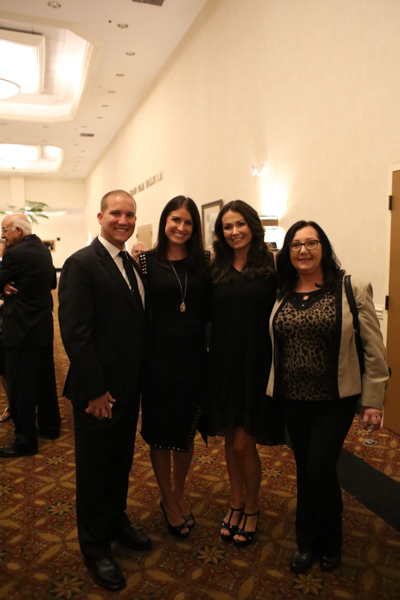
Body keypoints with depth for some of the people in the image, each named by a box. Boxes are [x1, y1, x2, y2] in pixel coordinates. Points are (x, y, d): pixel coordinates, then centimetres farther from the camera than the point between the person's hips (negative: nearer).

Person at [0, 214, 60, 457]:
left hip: (21, 328, -8)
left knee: (20, 386, 1)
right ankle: (50, 425, 32)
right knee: (45, 378, 18)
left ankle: (26, 441, 10)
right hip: (44, 325, 8)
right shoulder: (44, 250, 8)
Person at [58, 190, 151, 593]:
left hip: (129, 389, 7)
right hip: (98, 393, -7)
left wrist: (138, 380, 7)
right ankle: (95, 547, 33)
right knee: (94, 469, 12)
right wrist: (95, 391, -19)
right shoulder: (81, 264, -16)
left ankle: (116, 523, 45)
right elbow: (75, 332, -20)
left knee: (120, 463, 23)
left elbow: (136, 322, 10)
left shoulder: (131, 264, 8)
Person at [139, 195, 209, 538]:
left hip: (194, 359, 3)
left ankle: (179, 493, 42)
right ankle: (168, 501, 36)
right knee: (160, 434, 13)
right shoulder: (147, 261, -3)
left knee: (186, 432, 17)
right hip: (159, 359, -2)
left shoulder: (203, 262, 2)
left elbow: (209, 310, 2)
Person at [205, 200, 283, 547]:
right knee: (230, 440, 16)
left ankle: (252, 508, 28)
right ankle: (236, 502, 38)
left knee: (243, 444, 1)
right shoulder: (217, 270, 5)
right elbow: (208, 316, 6)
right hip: (223, 364, 4)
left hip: (257, 365, -4)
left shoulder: (271, 267, -5)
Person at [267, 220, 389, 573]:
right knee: (305, 470, 14)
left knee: (320, 470, -1)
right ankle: (307, 542, 37)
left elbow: (373, 350, -7)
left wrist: (372, 401, -7)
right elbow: (272, 346, 7)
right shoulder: (280, 295, 3)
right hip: (293, 398, 3)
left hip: (336, 399, -3)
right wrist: (272, 390, 3)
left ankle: (330, 543, 29)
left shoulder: (352, 291, -8)